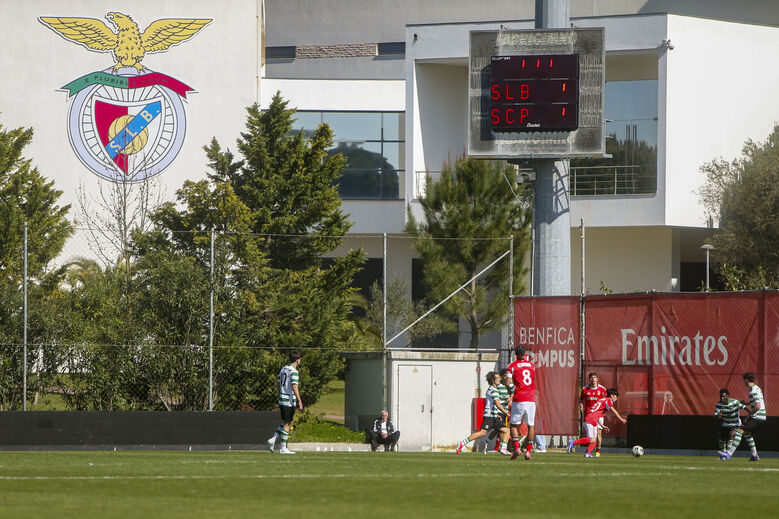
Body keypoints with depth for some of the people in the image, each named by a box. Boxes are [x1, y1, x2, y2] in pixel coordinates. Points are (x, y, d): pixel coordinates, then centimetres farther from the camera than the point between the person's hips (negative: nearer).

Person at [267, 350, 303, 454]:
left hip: (282, 400, 8)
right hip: (290, 401, -8)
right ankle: (283, 448, 2)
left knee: (287, 422, 18)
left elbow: (279, 384, 17)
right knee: (287, 424, -1)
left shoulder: (283, 369, 11)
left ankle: (273, 439, 6)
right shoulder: (293, 371, -14)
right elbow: (294, 387, -20)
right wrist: (299, 401, -17)